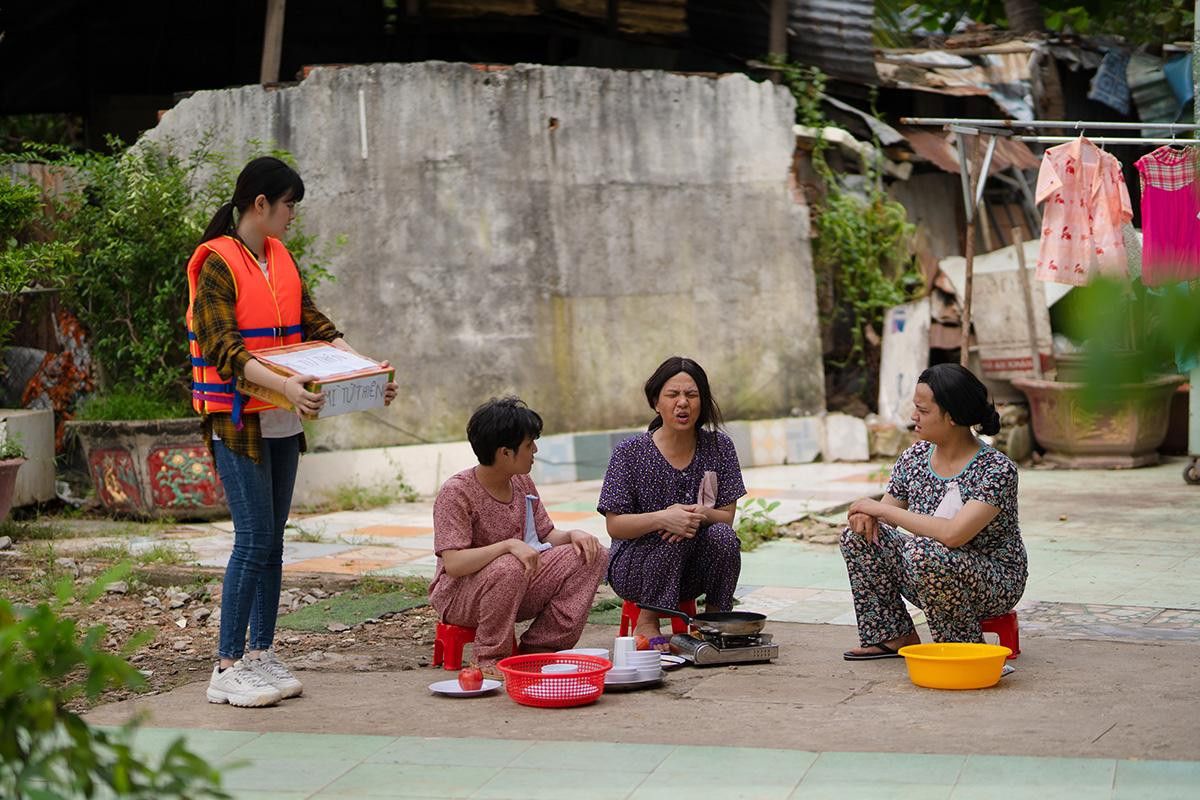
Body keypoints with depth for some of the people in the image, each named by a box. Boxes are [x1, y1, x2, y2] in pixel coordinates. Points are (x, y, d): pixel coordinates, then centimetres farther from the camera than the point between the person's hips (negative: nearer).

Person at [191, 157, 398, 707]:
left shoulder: (280, 259, 13)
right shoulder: (218, 264, -11)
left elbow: (315, 325, 13)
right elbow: (222, 347, -21)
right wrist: (284, 384, -35)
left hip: (281, 421, 8)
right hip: (236, 419, -8)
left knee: (272, 540, 9)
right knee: (254, 538, -10)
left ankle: (261, 656, 16)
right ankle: (228, 668, -5)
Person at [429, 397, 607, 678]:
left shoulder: (522, 483, 6)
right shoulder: (456, 492, -18)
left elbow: (547, 536, 11)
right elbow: (453, 565, -27)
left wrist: (572, 535, -12)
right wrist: (509, 545, -38)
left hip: (517, 589, 7)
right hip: (459, 596, -7)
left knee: (592, 554, -7)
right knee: (509, 568, -40)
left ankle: (540, 646, -7)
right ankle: (490, 658, -18)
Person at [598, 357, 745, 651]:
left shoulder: (719, 447, -1)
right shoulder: (630, 452, -9)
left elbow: (727, 516, -2)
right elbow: (614, 525, -12)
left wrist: (701, 514, -26)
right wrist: (661, 518, -31)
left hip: (692, 571, 3)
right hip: (635, 567, -2)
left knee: (723, 535, -27)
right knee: (674, 533, -31)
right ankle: (647, 623, -16)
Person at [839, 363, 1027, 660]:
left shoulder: (996, 469, -22)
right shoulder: (913, 459, 0)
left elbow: (953, 534, -34)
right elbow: (885, 516, 8)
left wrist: (883, 510, -26)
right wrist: (867, 513, -18)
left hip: (996, 583, -7)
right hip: (934, 579, 7)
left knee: (921, 553, -35)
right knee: (857, 534, -8)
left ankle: (964, 645, -12)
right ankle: (894, 637, 1)